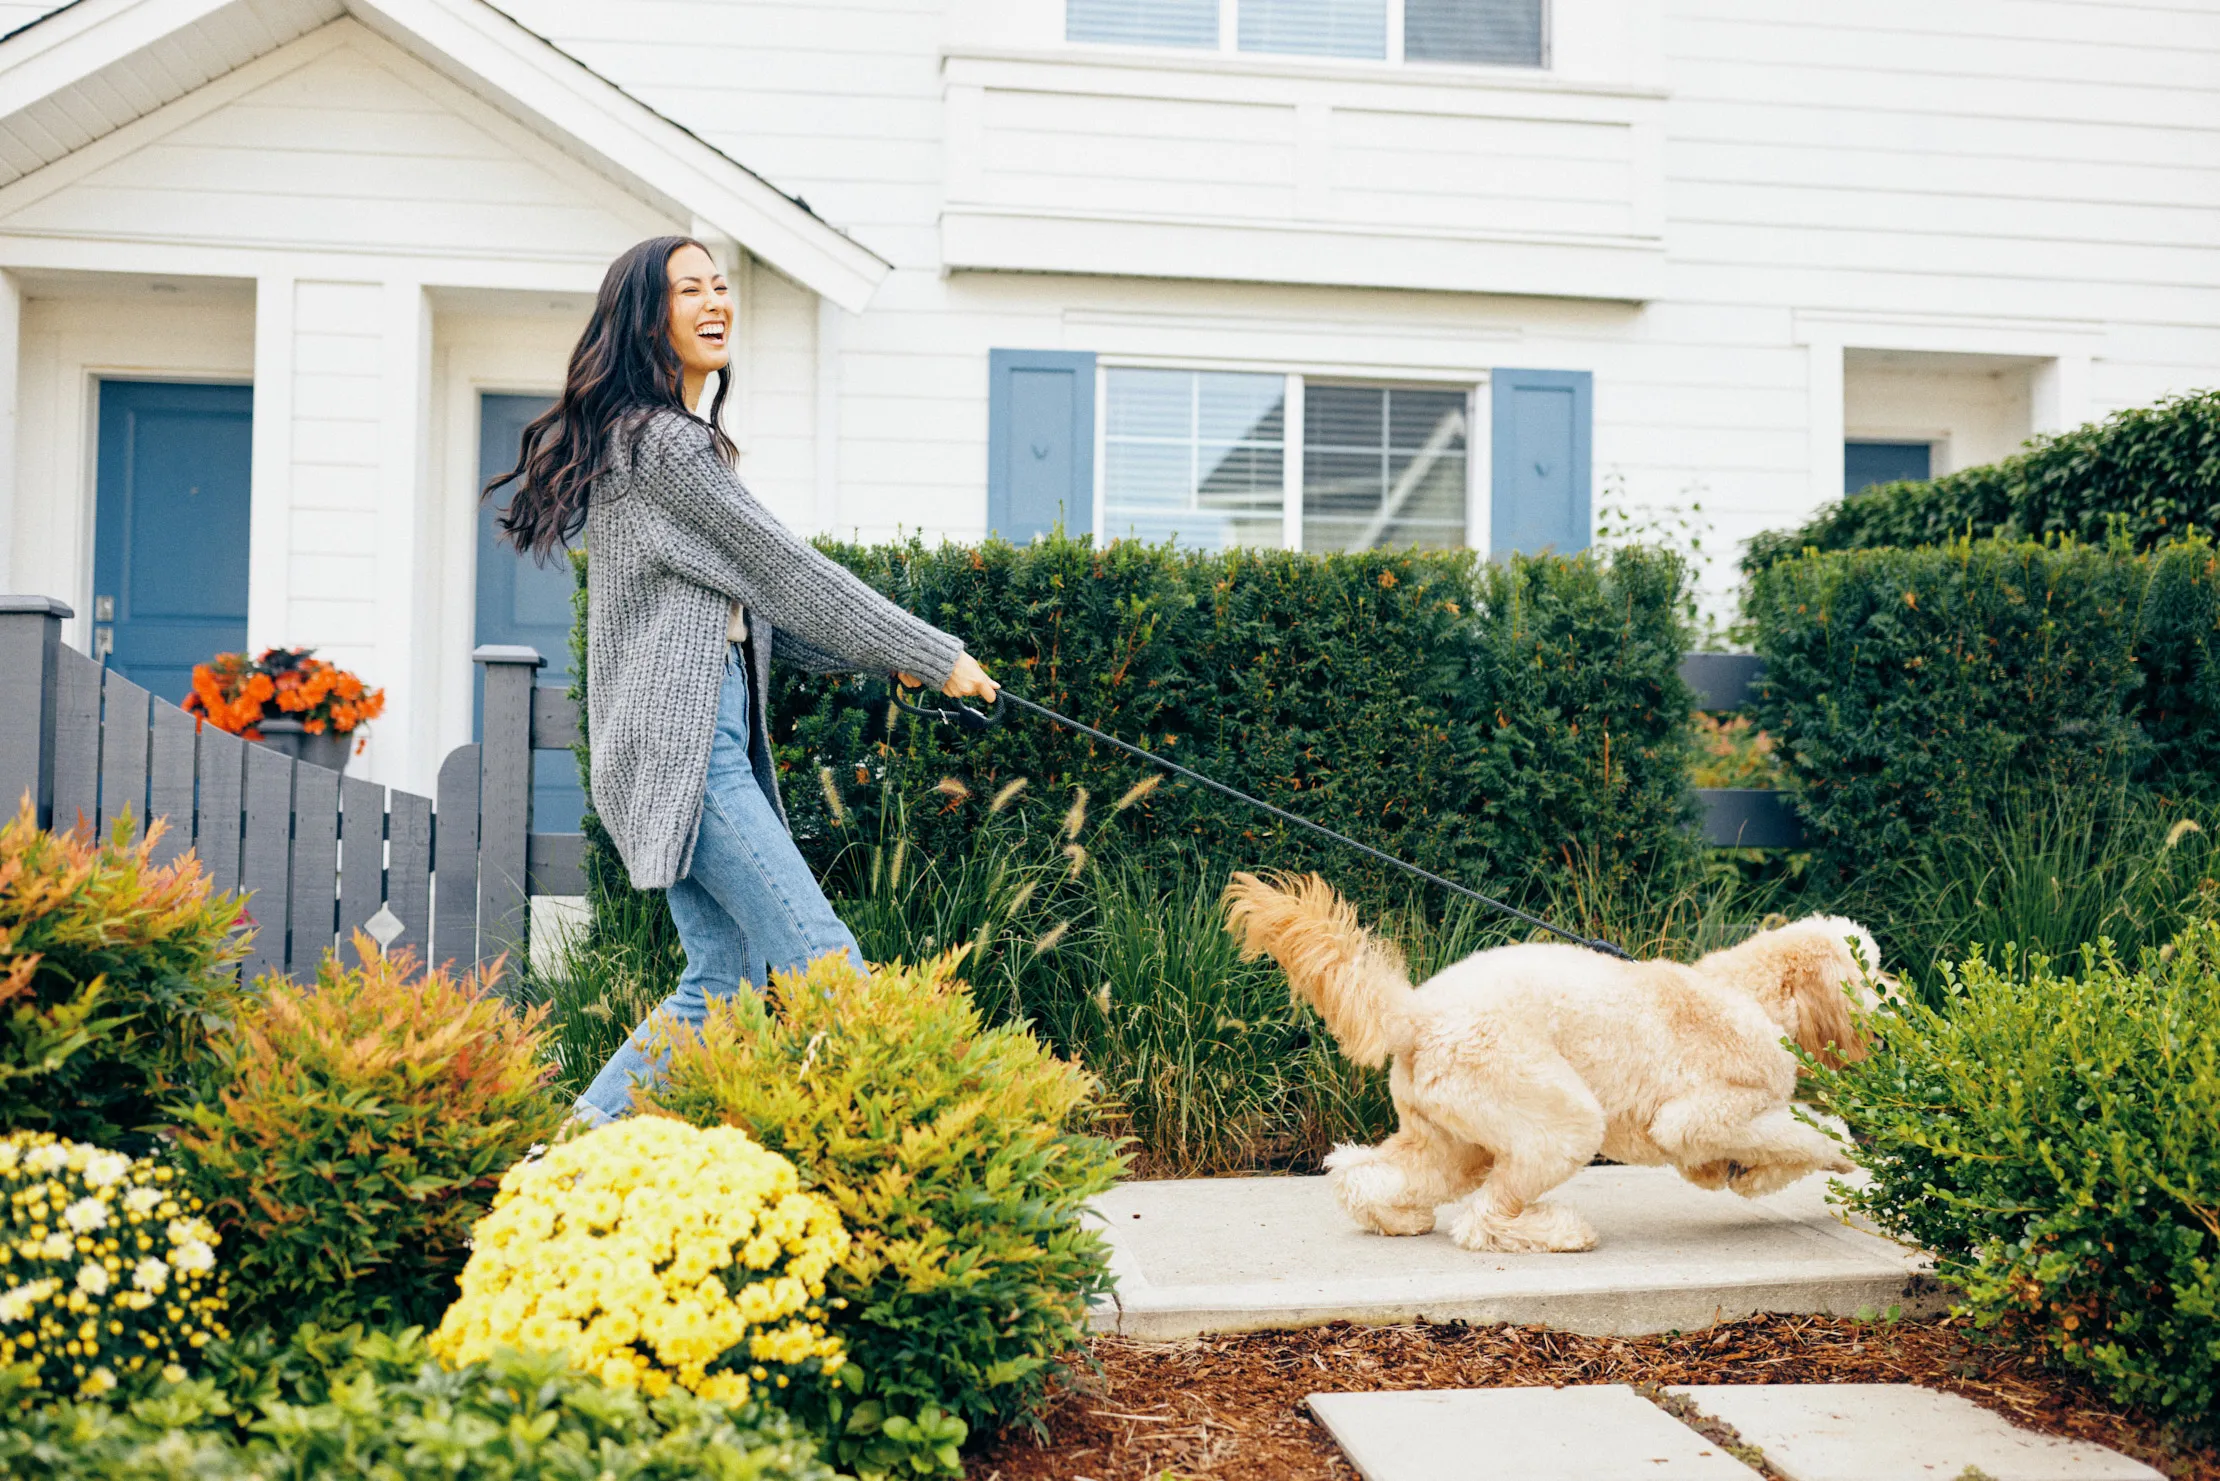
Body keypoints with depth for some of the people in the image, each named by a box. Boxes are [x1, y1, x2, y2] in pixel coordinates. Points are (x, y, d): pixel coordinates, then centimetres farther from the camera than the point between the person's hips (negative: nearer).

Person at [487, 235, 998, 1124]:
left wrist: (879, 659, 12)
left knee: (725, 982, 8)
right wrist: (935, 656, -4)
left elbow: (748, 606, 21)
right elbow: (783, 570, -10)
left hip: (713, 737, 10)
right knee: (826, 971, -13)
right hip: (682, 741, -10)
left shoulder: (676, 438, 22)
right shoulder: (662, 442, -9)